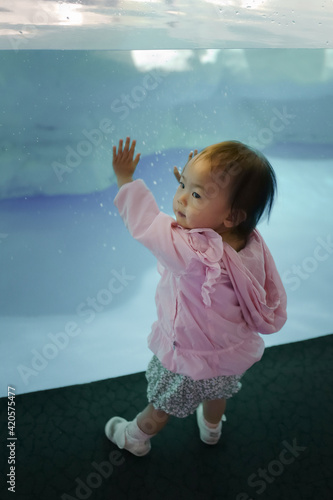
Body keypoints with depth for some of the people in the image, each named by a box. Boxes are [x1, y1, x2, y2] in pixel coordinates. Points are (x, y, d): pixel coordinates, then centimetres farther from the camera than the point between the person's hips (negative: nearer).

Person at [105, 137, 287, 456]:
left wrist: (125, 178, -15)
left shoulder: (191, 252, -41)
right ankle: (211, 428, 68)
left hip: (188, 360, -6)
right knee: (218, 393, 37)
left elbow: (146, 221, -30)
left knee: (161, 406, 25)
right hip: (236, 356, 6)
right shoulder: (255, 244, -21)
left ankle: (136, 438, 55)